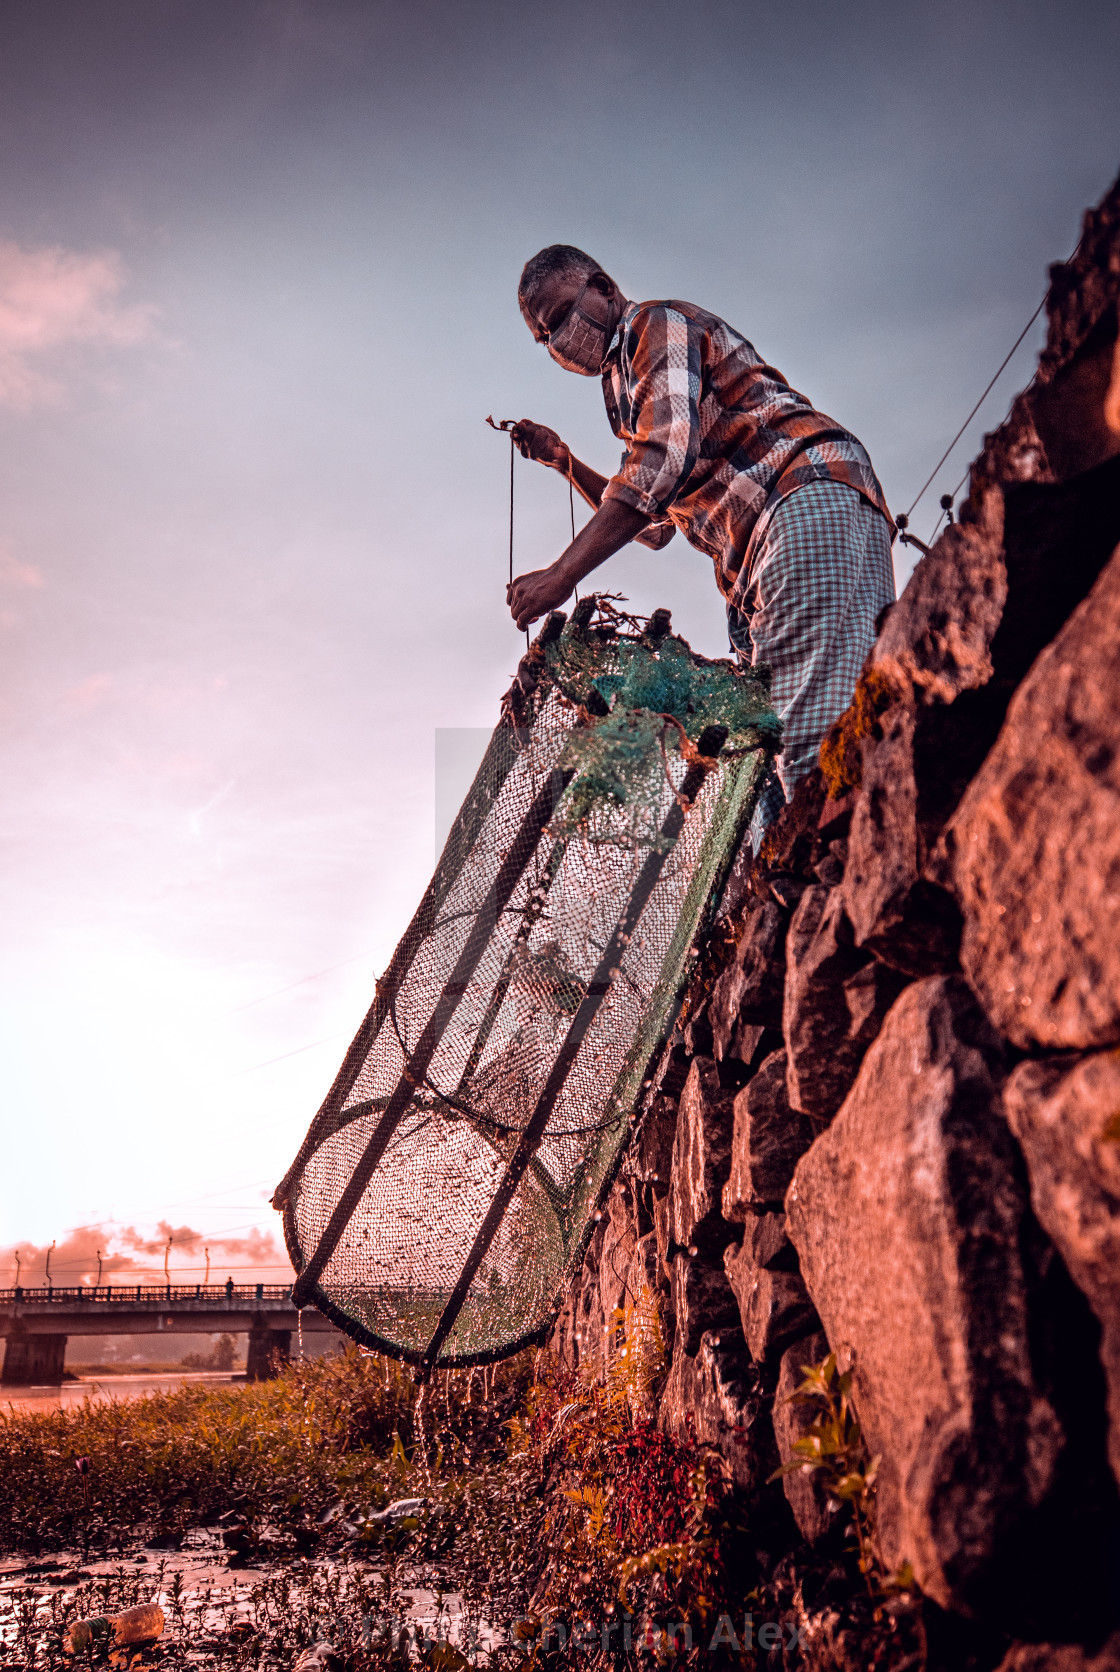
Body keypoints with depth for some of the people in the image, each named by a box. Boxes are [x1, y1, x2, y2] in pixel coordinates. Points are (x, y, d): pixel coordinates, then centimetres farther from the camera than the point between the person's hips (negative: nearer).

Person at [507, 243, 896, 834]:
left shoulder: (655, 324, 6)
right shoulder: (627, 385, 35)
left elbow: (664, 461, -13)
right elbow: (654, 523, 41)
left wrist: (560, 574, -15)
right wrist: (563, 461, 30)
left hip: (809, 493, -10)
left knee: (820, 736, -26)